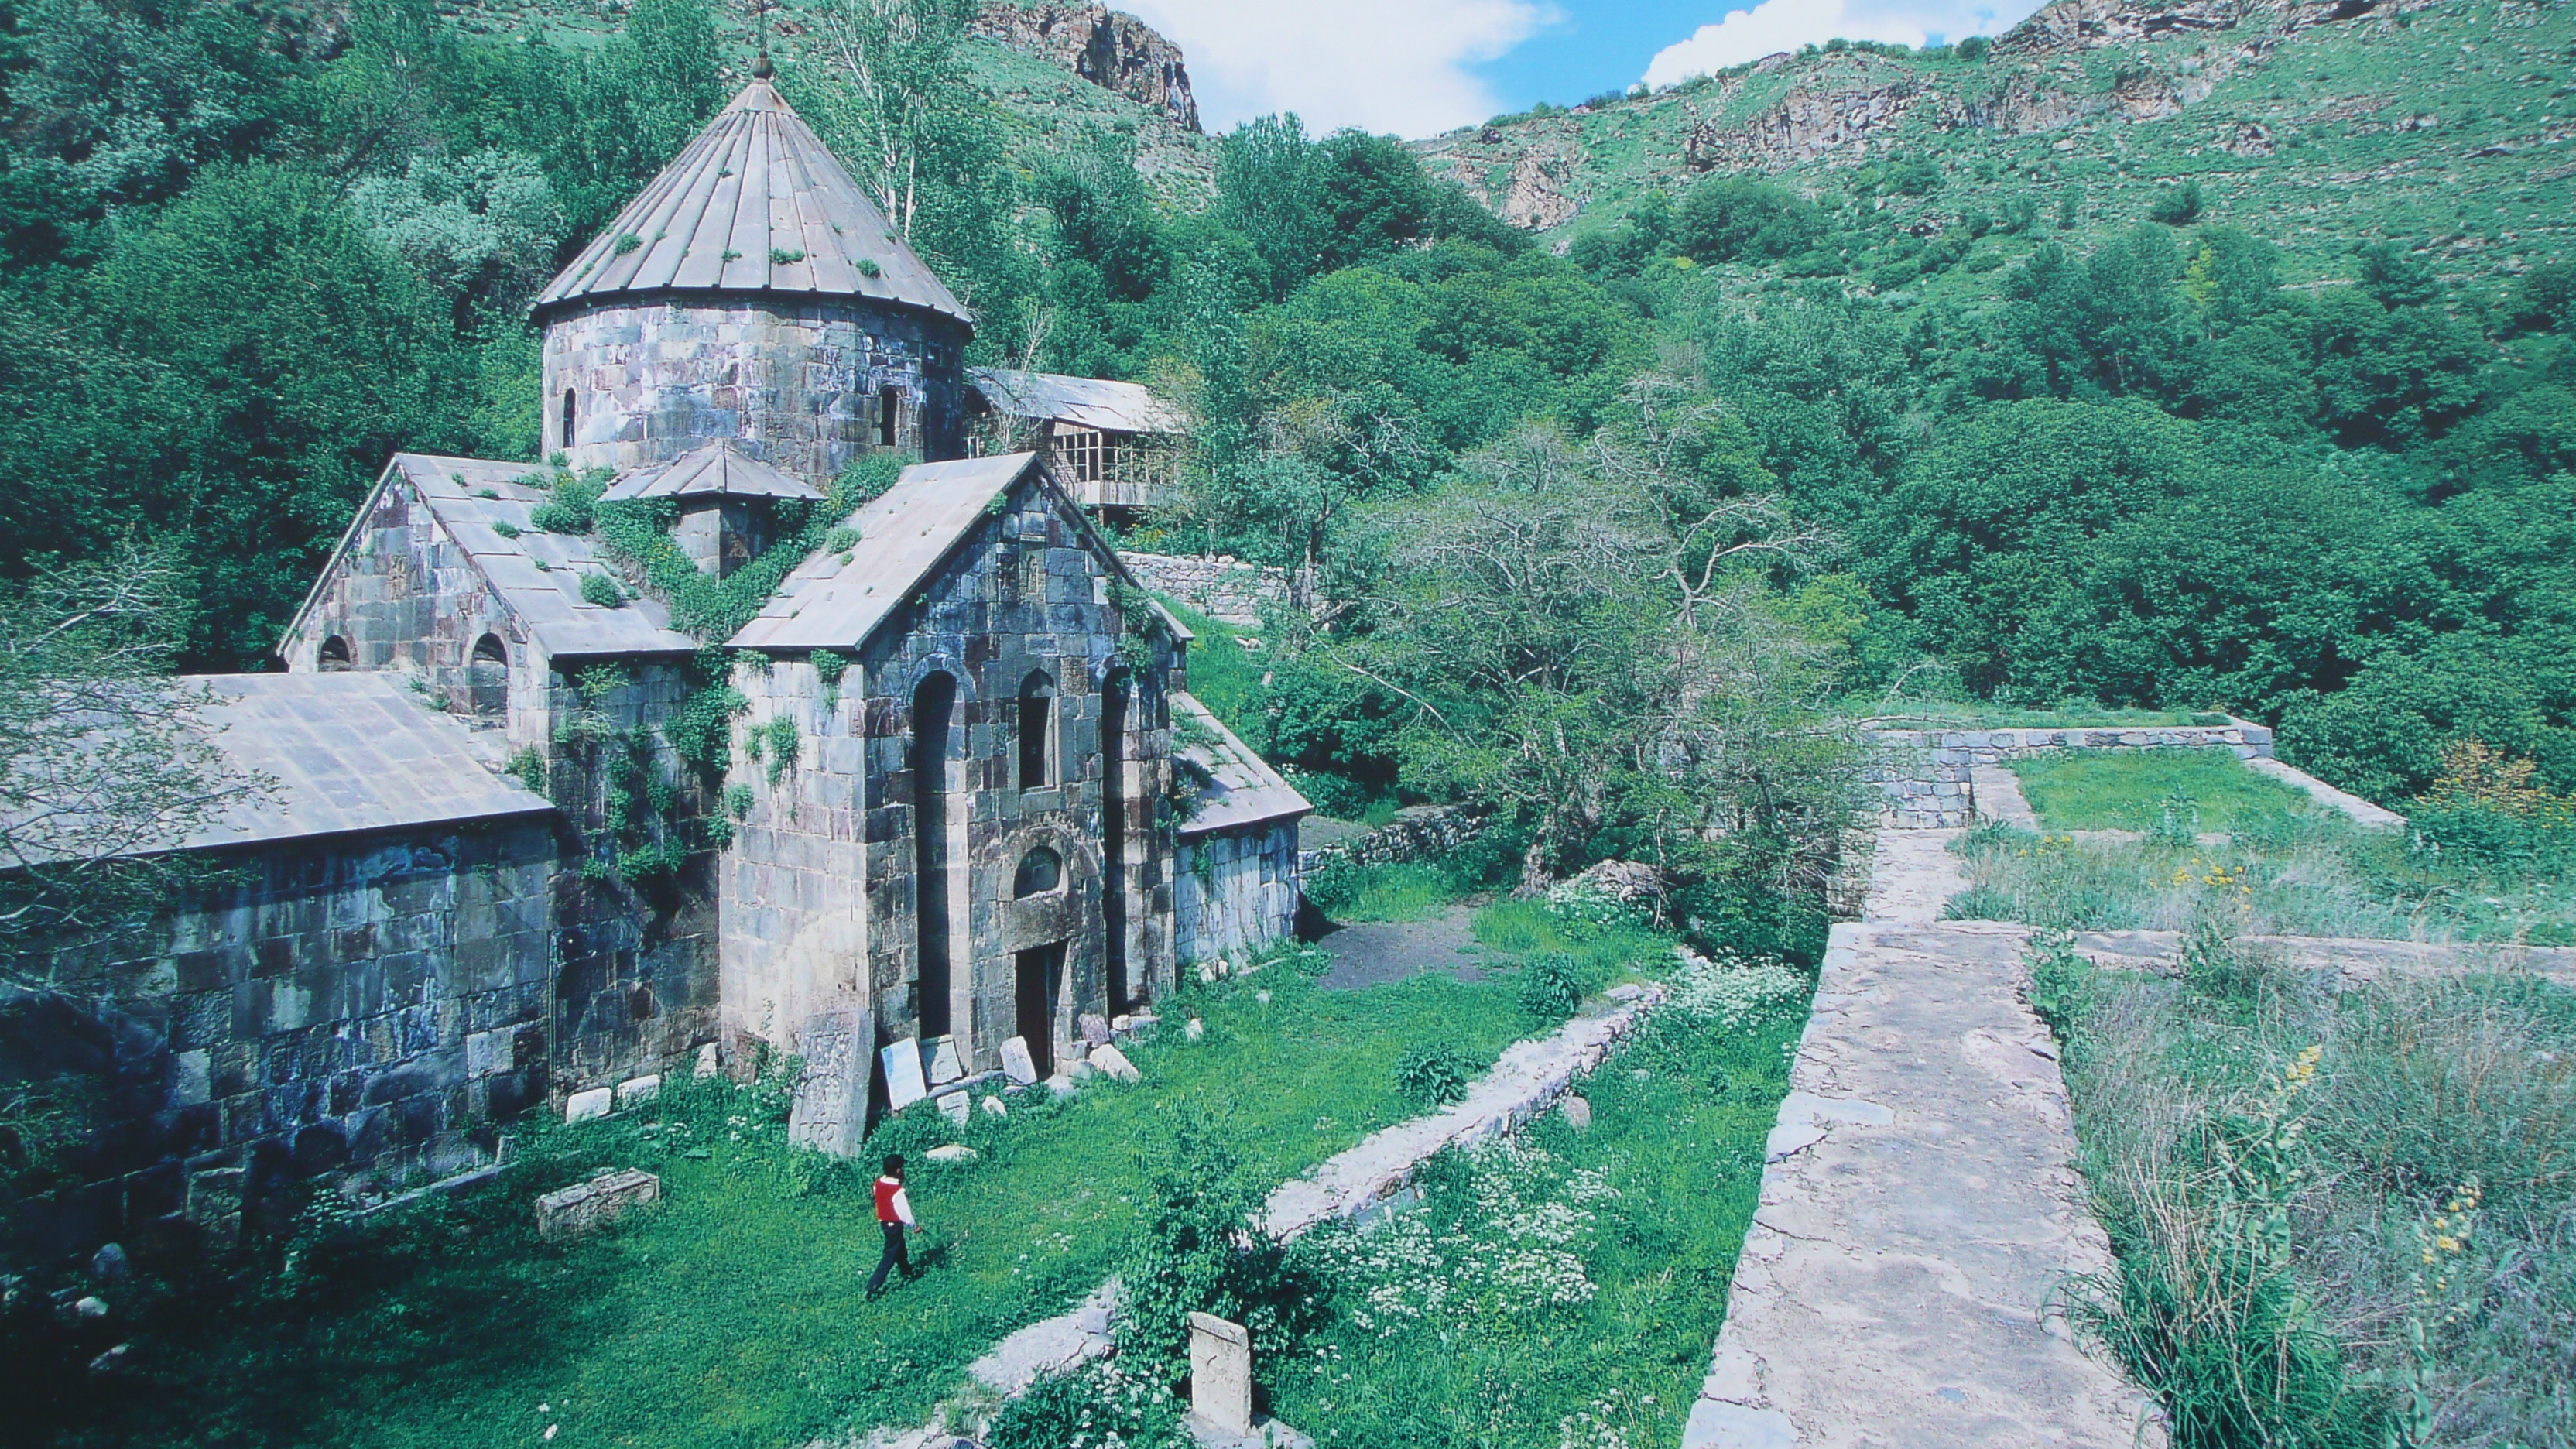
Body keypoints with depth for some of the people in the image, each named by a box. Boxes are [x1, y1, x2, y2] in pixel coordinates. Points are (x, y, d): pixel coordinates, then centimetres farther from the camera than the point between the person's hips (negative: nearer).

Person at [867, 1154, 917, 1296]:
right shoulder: (898, 1191, -27)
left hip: (883, 1222, 8)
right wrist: (912, 1225, -1)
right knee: (890, 1256, 2)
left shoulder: (878, 1183, -7)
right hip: (894, 1225, -8)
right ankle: (872, 1287, -1)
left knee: (900, 1250, 25)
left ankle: (907, 1275, 43)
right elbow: (905, 1213, -20)